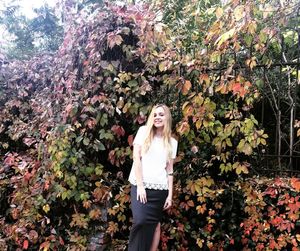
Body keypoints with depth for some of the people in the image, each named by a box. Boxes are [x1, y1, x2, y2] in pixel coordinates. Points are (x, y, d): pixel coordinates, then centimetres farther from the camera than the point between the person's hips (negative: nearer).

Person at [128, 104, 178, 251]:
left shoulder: (172, 142, 12)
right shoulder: (144, 131, 5)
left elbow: (169, 170, 11)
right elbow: (136, 158, -2)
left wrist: (170, 195, 4)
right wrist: (140, 185, -9)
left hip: (160, 189, 3)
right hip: (140, 185, -2)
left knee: (155, 223, 6)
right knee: (140, 220, -18)